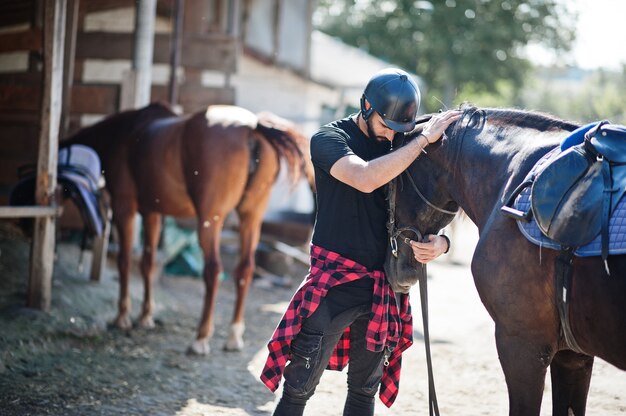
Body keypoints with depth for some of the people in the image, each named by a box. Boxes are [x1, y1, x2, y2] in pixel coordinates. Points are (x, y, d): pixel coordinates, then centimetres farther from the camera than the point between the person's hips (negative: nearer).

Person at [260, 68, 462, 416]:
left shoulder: (401, 149, 9)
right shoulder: (330, 139, -6)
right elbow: (365, 178, -27)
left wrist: (441, 242, -14)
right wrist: (424, 139, -25)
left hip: (383, 290, 5)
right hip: (334, 283, -5)